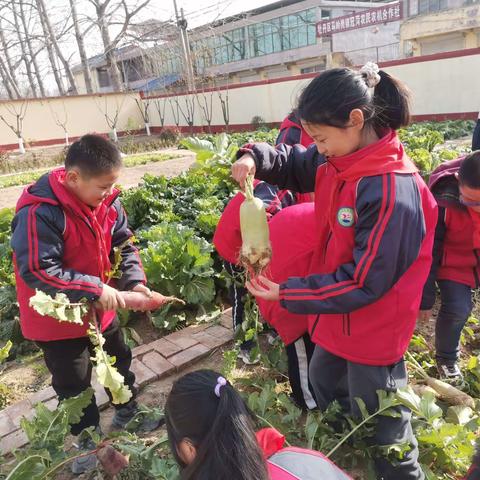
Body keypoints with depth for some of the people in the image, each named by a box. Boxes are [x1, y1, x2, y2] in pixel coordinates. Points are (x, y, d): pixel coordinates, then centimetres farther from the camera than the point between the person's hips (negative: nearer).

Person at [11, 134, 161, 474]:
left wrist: (135, 281, -17)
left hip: (101, 308, 6)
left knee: (118, 361, 24)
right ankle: (89, 440, 39)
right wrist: (95, 289, -33)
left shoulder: (107, 201, -9)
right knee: (73, 384, 14)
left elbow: (124, 245, -1)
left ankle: (127, 411, 51)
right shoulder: (40, 212, -30)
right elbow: (36, 271, -32)